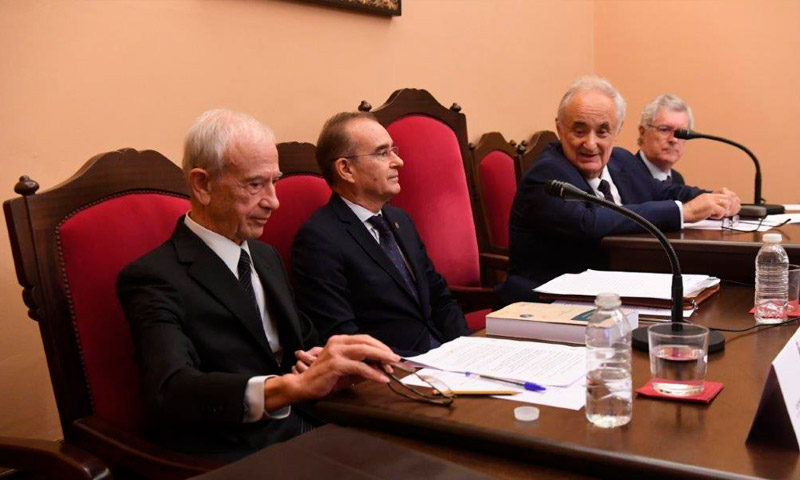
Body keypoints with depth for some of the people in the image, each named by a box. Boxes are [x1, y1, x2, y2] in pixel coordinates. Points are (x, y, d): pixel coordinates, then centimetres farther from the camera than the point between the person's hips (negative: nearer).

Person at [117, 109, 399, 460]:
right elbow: (170, 389, -25)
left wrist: (323, 364, -3)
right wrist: (296, 385, -39)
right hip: (237, 459, -7)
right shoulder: (152, 277, -9)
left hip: (306, 434, 8)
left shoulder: (266, 256, 16)